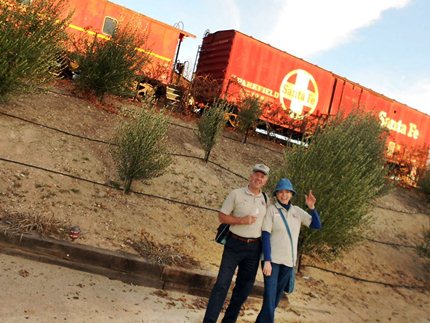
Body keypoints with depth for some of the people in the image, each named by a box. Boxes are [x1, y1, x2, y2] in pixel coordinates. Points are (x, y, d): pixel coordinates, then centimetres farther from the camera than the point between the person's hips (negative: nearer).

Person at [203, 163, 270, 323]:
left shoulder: (265, 199, 8)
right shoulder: (236, 194, -5)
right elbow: (222, 216, -5)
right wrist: (241, 220, -18)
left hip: (254, 248, 5)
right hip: (235, 244, -5)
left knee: (244, 287, 11)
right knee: (222, 284, -9)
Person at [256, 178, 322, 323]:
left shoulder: (297, 211, 6)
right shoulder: (271, 209, -7)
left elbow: (317, 225, 2)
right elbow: (265, 236, -11)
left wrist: (311, 207, -13)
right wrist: (267, 261, -19)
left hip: (288, 261, 5)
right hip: (272, 259, -4)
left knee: (276, 299, 12)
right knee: (270, 299, -12)